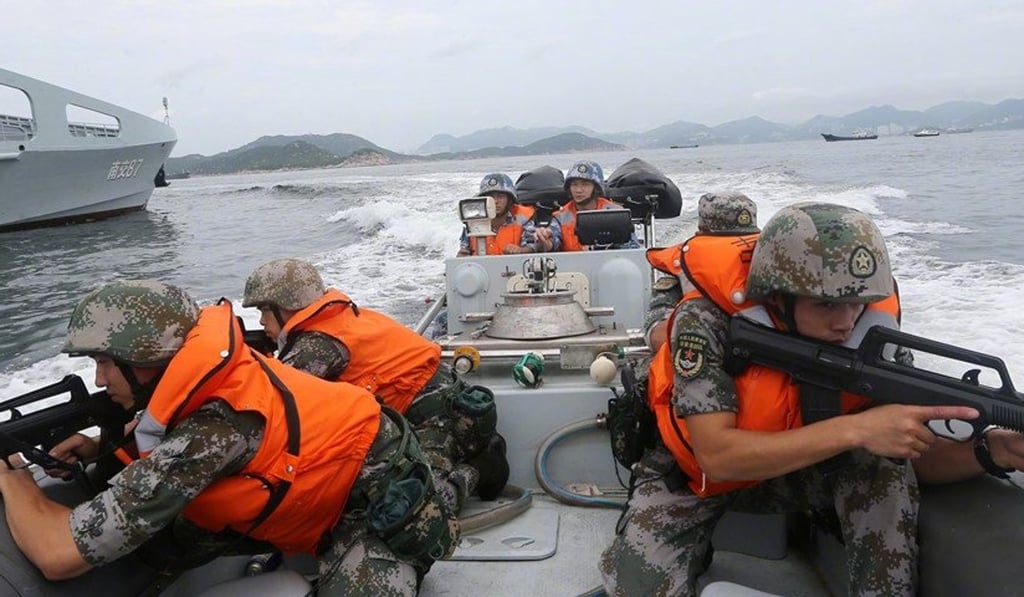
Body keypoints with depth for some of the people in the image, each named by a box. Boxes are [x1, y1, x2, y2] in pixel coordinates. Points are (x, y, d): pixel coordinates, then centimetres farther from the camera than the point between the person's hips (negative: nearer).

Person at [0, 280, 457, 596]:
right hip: (320, 486, 9)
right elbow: (163, 459, 16)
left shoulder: (214, 427, -31)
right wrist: (101, 449, -3)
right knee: (157, 535, 4)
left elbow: (58, 555, -27)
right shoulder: (206, 370, -7)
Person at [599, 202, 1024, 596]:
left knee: (884, 466, -24)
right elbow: (717, 457, -39)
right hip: (689, 473, -2)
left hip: (787, 468, 3)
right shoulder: (708, 322, -33)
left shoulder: (869, 337, -19)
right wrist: (855, 429, -44)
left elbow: (915, 453, -13)